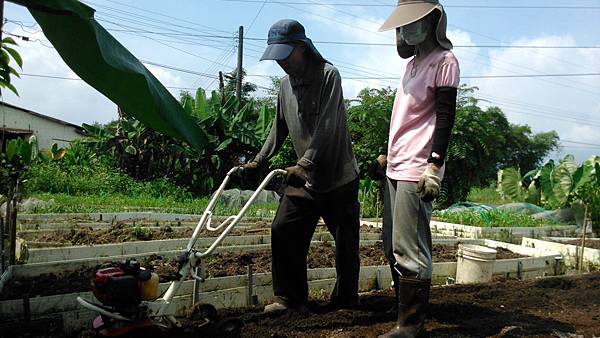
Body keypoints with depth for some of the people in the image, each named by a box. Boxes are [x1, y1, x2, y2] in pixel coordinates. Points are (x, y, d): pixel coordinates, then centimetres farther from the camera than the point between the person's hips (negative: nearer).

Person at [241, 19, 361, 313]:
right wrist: (258, 161, 16)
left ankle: (346, 298, 22)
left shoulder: (327, 75, -11)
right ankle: (289, 297, 12)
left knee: (346, 240, 4)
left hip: (339, 177, -6)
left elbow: (326, 127, -21)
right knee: (283, 230, -1)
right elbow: (280, 128, 19)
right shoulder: (286, 83, 10)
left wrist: (304, 163, -29)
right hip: (303, 177, 6)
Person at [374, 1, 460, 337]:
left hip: (417, 170, -9)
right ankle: (405, 306, 24)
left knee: (409, 249, -8)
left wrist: (435, 165, -19)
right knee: (393, 246, 12)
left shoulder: (444, 61, -3)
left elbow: (445, 118, -11)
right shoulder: (413, 63, 22)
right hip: (396, 168, 9)